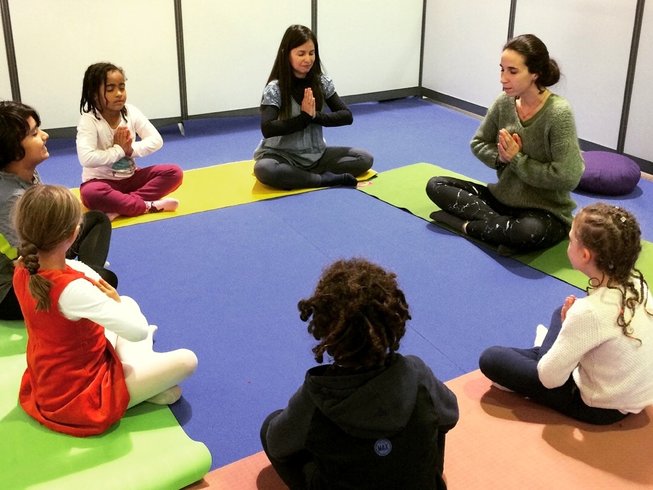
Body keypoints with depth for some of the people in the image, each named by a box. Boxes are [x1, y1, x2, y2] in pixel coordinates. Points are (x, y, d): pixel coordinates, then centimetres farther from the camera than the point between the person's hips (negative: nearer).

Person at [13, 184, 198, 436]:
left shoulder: (22, 272, -11)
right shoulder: (73, 290, -36)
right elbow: (138, 330, -32)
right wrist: (117, 301, -15)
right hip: (82, 400, -8)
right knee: (186, 360, -7)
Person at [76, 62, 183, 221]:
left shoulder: (131, 112, -4)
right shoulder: (88, 120, -18)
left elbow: (156, 140, -5)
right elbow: (86, 158, -32)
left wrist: (131, 149, -20)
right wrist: (119, 150, -22)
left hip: (130, 178, 5)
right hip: (101, 181, -5)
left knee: (174, 172, -12)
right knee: (91, 193, -40)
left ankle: (119, 207, -24)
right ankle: (149, 206, -29)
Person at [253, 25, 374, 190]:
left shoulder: (322, 83, 0)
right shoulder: (275, 88, -12)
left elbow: (346, 116, -3)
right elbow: (267, 129, -24)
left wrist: (315, 116, -17)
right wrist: (305, 117, -22)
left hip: (315, 154, 4)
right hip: (283, 156, -4)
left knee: (365, 159, -12)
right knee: (264, 170, -38)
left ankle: (295, 175, -18)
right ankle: (328, 179, -25)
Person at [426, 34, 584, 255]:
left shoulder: (558, 113, -22)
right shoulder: (504, 102, -5)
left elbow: (567, 178, -24)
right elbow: (479, 143, 9)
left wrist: (517, 159, -19)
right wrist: (500, 157, -12)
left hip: (545, 212, -6)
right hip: (503, 198, 6)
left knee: (531, 231, -40)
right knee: (435, 186, -3)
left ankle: (466, 225, -13)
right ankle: (505, 228, -14)